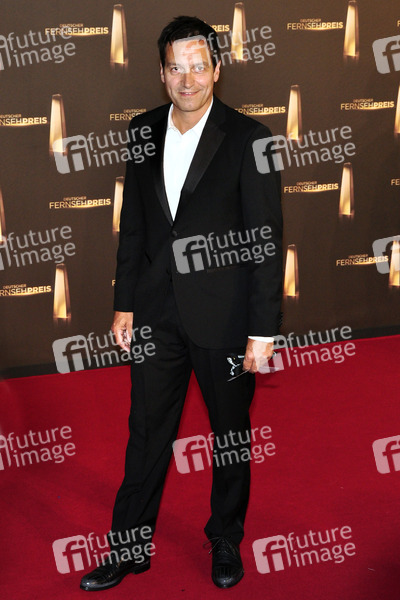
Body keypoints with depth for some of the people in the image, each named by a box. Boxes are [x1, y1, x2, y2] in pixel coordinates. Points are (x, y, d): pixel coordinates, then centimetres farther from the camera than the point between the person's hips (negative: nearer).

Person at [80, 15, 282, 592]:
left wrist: (263, 329, -13)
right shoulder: (144, 131, 3)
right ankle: (130, 548, 29)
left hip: (223, 315, -3)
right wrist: (124, 302, 8)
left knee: (231, 431, 14)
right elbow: (133, 222, 10)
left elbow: (266, 239, -11)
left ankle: (226, 539, 35)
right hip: (157, 311, 4)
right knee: (147, 431, 13)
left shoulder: (248, 138, -11)